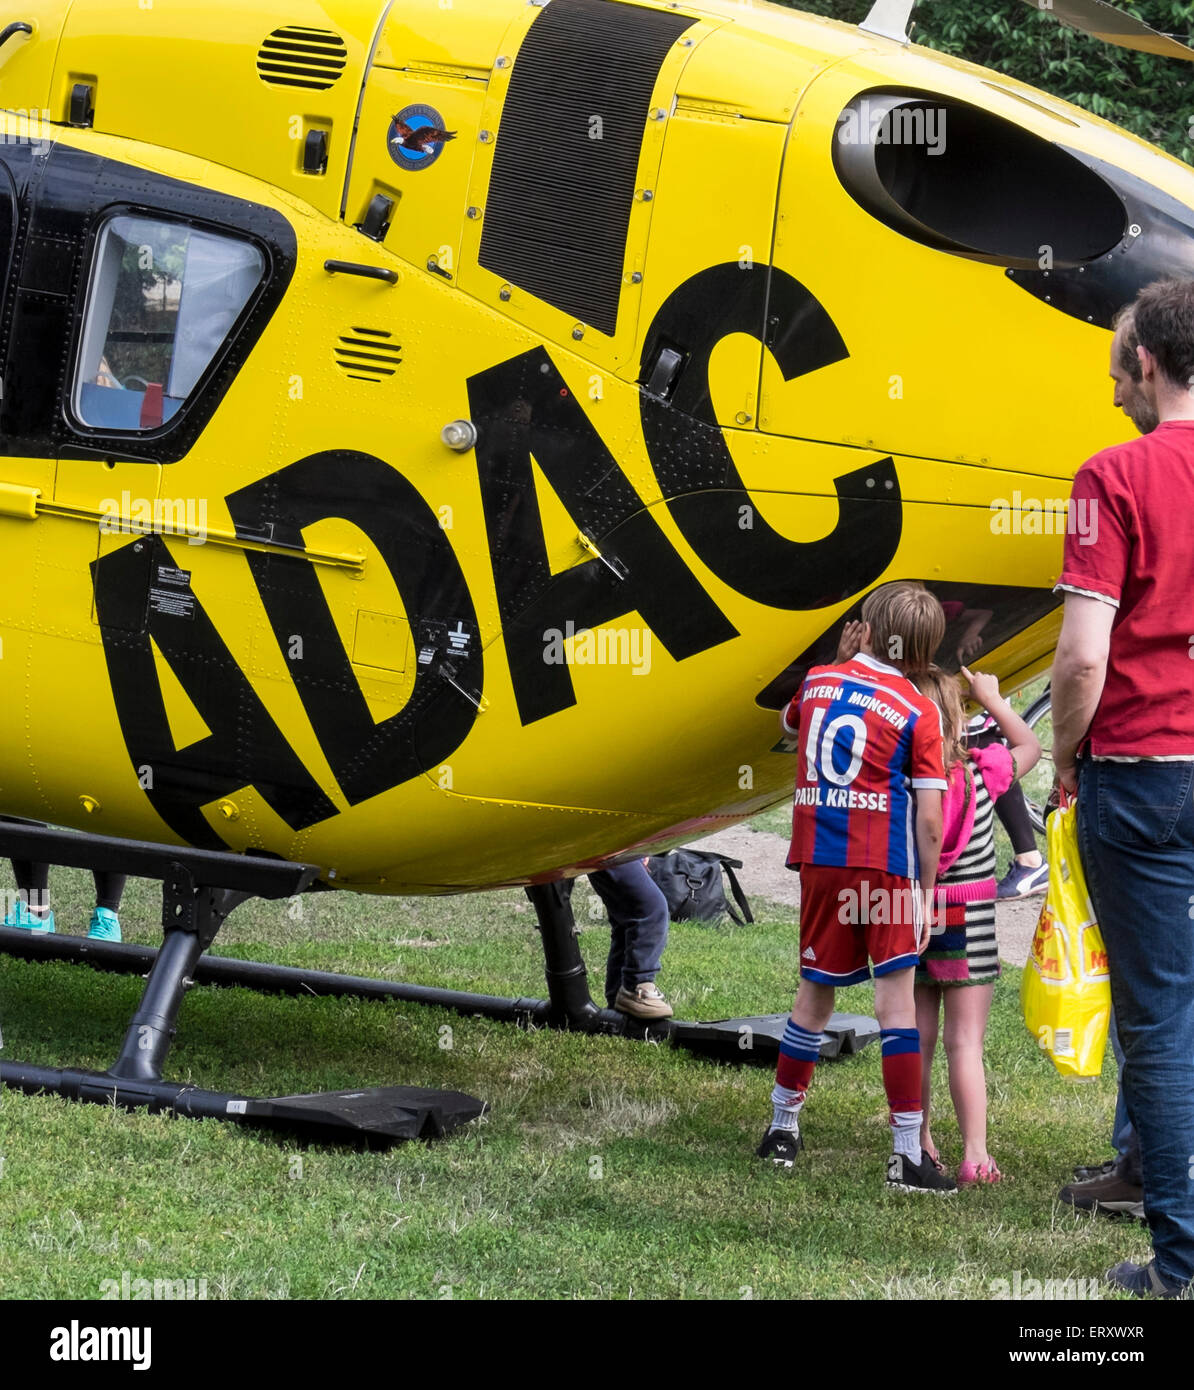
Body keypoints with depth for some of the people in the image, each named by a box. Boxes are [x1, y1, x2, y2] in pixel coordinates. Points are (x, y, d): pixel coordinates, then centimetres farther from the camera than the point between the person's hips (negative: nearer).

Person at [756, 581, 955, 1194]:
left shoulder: (816, 682, 8)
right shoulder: (919, 713, -4)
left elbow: (789, 728, 33)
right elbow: (930, 821, -8)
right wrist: (923, 892, 1)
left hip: (817, 861, 4)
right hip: (884, 865, -4)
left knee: (814, 994, 17)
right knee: (897, 999, -3)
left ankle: (782, 1127, 26)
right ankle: (906, 1154, -6)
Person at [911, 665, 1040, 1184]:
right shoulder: (981, 772, -10)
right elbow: (1029, 746, 7)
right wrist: (993, 700, 16)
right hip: (968, 927, -3)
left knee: (916, 1039, 11)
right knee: (965, 1043, -2)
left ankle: (918, 1145, 20)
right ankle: (974, 1156, -4)